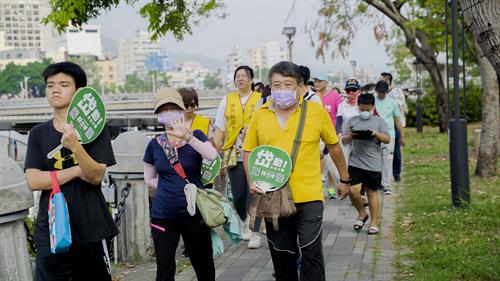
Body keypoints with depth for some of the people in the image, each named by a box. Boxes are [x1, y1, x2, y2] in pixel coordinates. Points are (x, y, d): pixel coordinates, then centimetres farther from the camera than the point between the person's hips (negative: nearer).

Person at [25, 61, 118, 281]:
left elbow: (96, 176, -12)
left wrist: (75, 146, -29)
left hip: (92, 231, -2)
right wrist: (77, 171, -12)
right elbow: (33, 181, -5)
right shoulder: (38, 133, 6)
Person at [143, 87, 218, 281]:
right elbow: (149, 179, 13)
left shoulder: (196, 136, -1)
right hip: (163, 216, 1)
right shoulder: (154, 145, 4)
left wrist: (187, 137, -32)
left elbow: (213, 156, -21)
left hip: (194, 213, -1)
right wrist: (170, 187, -2)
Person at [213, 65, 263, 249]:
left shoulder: (260, 100, 3)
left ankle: (255, 233, 3)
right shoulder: (227, 100, 10)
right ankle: (243, 222, 32)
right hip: (234, 153, 2)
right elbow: (220, 128, 7)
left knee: (254, 194, -6)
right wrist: (214, 148, -4)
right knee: (238, 195, 5)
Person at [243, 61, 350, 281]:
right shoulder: (260, 115, 1)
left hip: (308, 198, -3)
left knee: (311, 254, -6)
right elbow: (248, 151, 11)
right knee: (281, 255, 15)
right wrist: (252, 181, -4)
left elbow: (334, 146, 9)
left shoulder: (316, 111, -4)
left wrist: (344, 180, 17)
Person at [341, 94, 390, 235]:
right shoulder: (352, 120, 8)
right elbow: (344, 140, 7)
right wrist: (350, 136, -15)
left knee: (372, 193, 7)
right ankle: (362, 214, 16)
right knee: (353, 190, -10)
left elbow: (387, 139, -1)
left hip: (373, 164, -1)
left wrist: (376, 134, -19)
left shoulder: (379, 121, 4)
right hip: (355, 163, 1)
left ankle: (374, 223, 16)